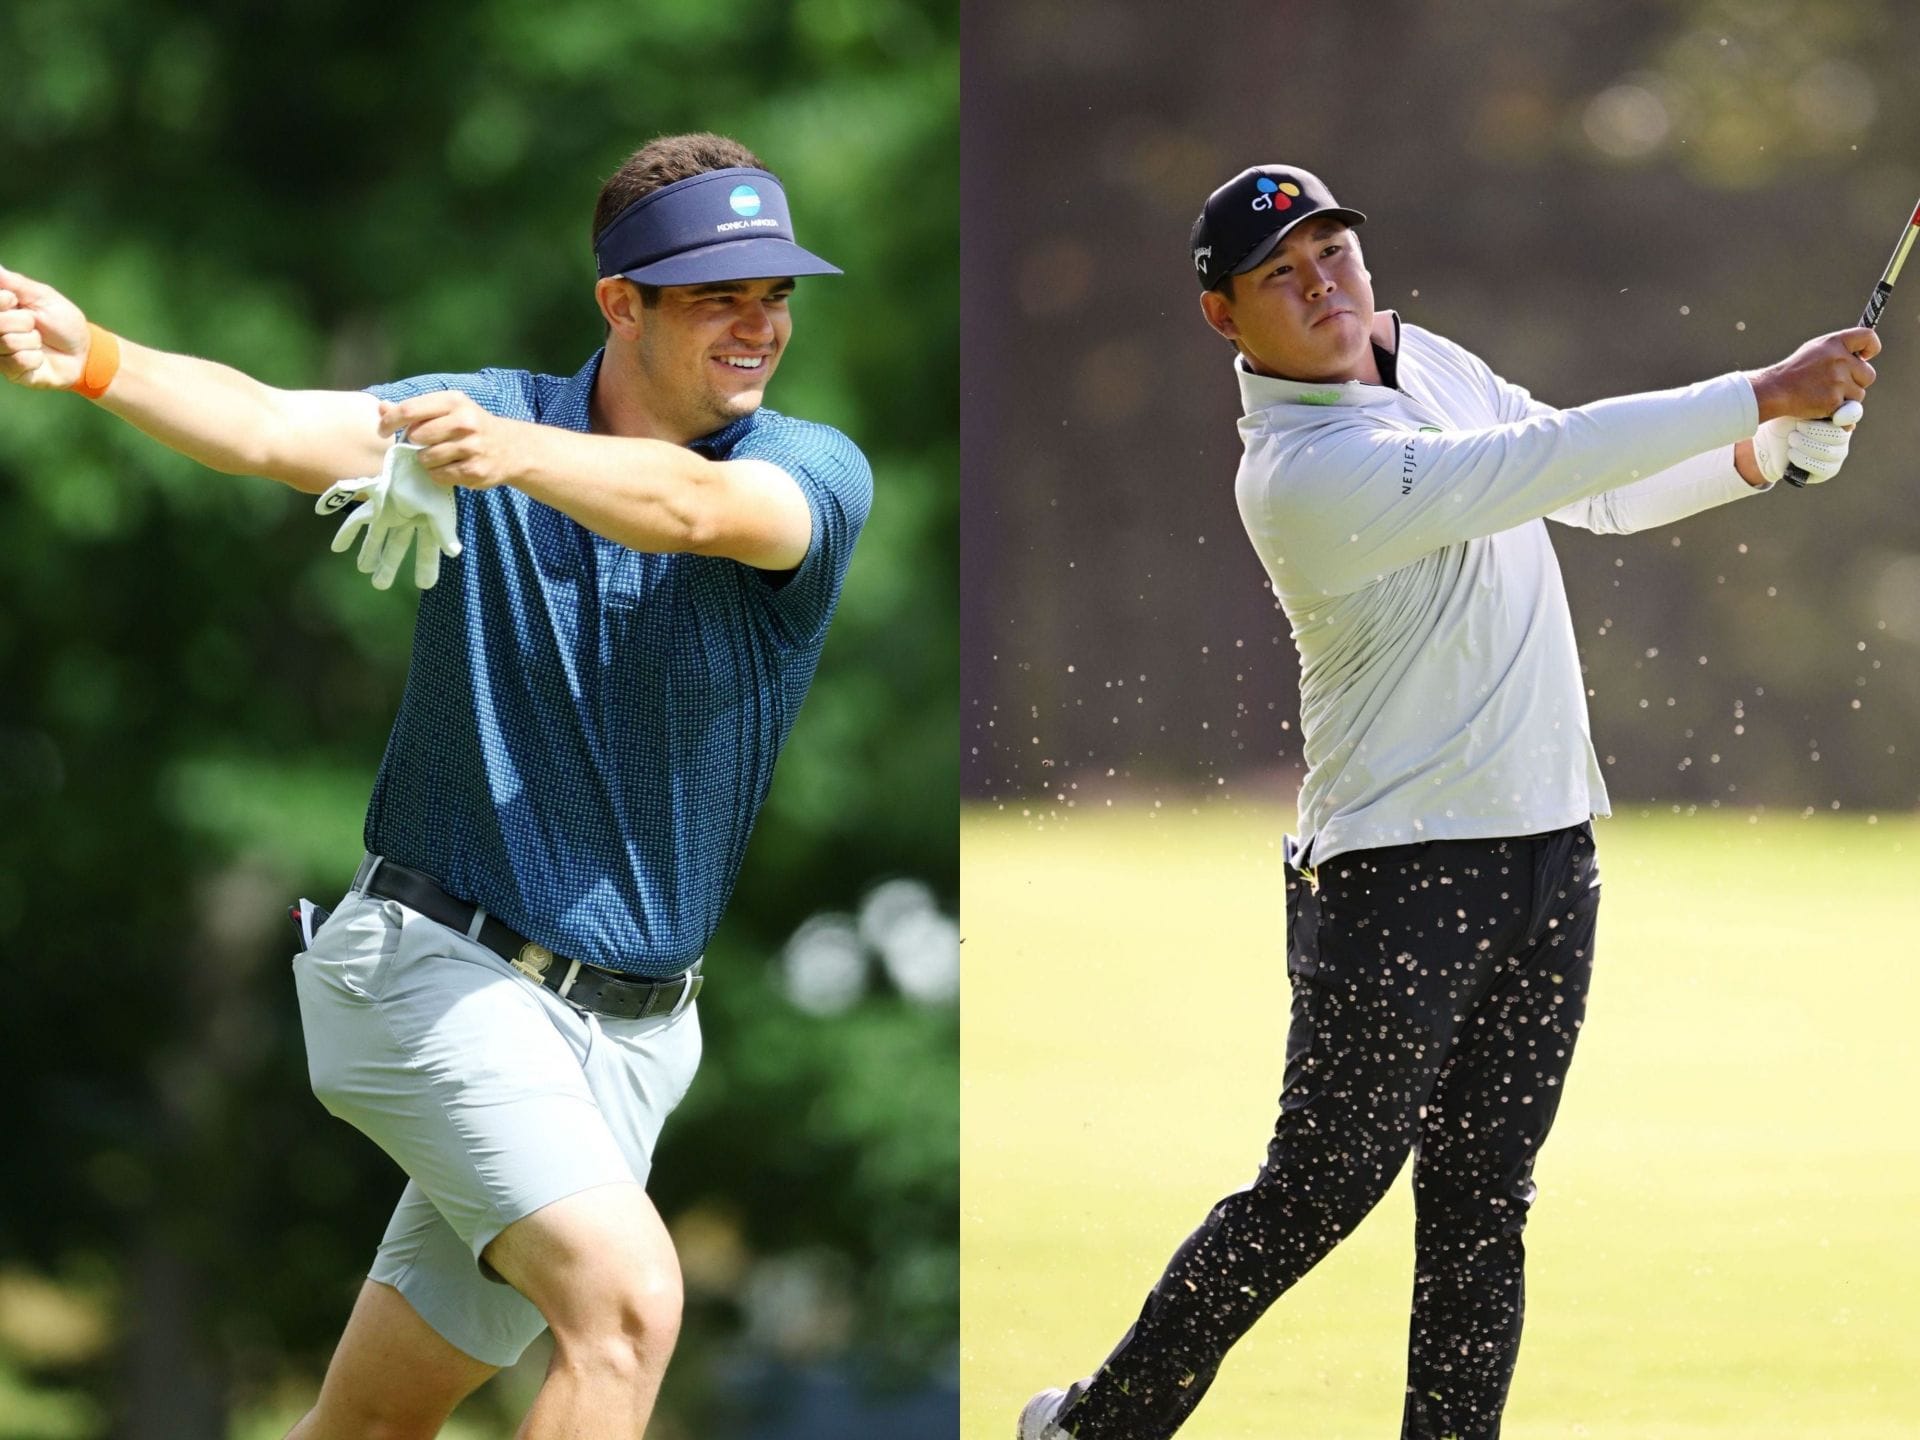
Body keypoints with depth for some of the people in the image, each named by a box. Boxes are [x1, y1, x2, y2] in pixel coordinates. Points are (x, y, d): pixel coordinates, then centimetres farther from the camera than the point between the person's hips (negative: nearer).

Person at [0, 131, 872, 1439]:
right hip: (441, 976, -3)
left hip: (630, 1034, 3)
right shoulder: (480, 415, -3)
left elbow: (691, 506, -28)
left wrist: (515, 453, -47)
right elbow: (268, 428, -18)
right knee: (626, 1293, -24)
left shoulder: (818, 473, -5)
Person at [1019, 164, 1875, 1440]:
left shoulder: (1428, 366, 11)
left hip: (1550, 854, 8)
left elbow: (1602, 491, 19)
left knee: (1484, 1206, 6)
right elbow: (1558, 464, -24)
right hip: (1397, 873, -8)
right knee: (1320, 1191, -2)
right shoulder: (1303, 473, -18)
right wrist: (1762, 394, -22)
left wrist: (1762, 452, 0)